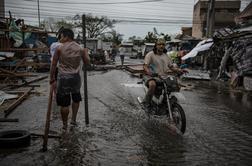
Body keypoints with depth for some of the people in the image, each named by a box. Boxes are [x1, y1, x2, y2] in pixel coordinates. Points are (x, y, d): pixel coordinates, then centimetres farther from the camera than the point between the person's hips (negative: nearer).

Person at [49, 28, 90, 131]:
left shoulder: (59, 48, -6)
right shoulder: (80, 49, 2)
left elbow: (53, 65, -4)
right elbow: (87, 63, 12)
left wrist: (52, 80, 5)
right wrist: (86, 52, 29)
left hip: (63, 77, -3)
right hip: (76, 77, 3)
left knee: (64, 103, 6)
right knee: (76, 98, 25)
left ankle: (65, 125, 17)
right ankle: (73, 119, 26)